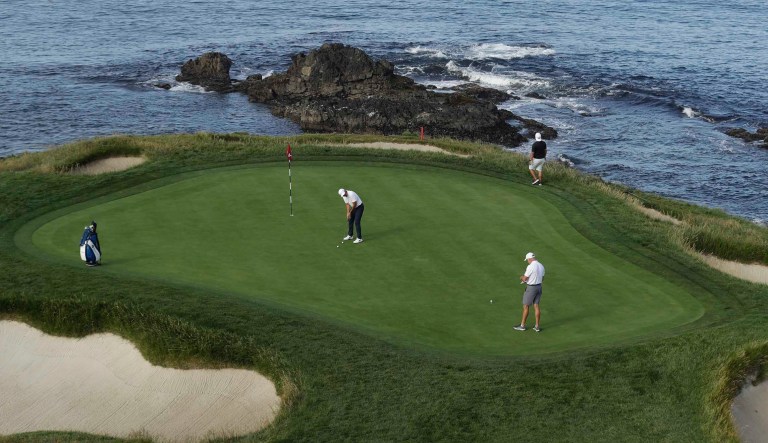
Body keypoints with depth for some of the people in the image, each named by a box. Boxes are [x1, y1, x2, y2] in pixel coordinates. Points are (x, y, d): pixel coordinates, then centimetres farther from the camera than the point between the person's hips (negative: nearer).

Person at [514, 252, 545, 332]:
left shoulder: (530, 267, -21)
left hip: (531, 288, -7)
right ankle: (537, 326, 12)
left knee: (526, 306, 5)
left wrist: (522, 277, 6)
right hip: (539, 287, 7)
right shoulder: (541, 266, 5)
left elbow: (524, 279, -17)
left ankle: (522, 325, 14)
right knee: (536, 306, 11)